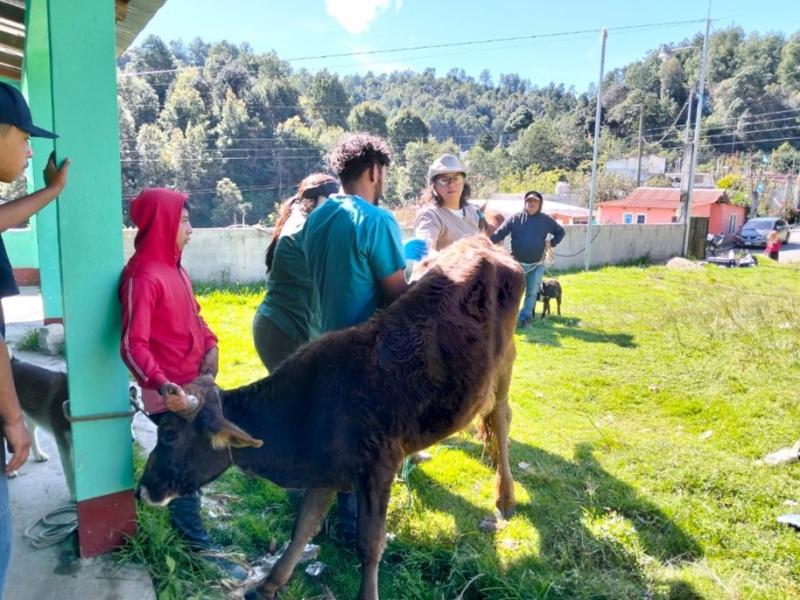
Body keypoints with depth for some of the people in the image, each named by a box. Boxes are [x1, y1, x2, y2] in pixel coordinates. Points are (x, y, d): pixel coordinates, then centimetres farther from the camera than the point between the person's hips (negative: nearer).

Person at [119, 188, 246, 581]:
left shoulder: (174, 269, 8)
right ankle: (198, 546, 17)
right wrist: (163, 385, -39)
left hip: (195, 384, 8)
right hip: (170, 394, -8)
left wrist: (210, 345, 1)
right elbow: (133, 346, -25)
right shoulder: (143, 277, -20)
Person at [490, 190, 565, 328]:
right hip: (517, 263, -1)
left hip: (537, 265, 2)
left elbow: (560, 232, 16)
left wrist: (552, 243, 0)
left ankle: (525, 317, 19)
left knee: (532, 293, 8)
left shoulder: (546, 220, 2)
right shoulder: (515, 218, -4)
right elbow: (499, 233, -9)